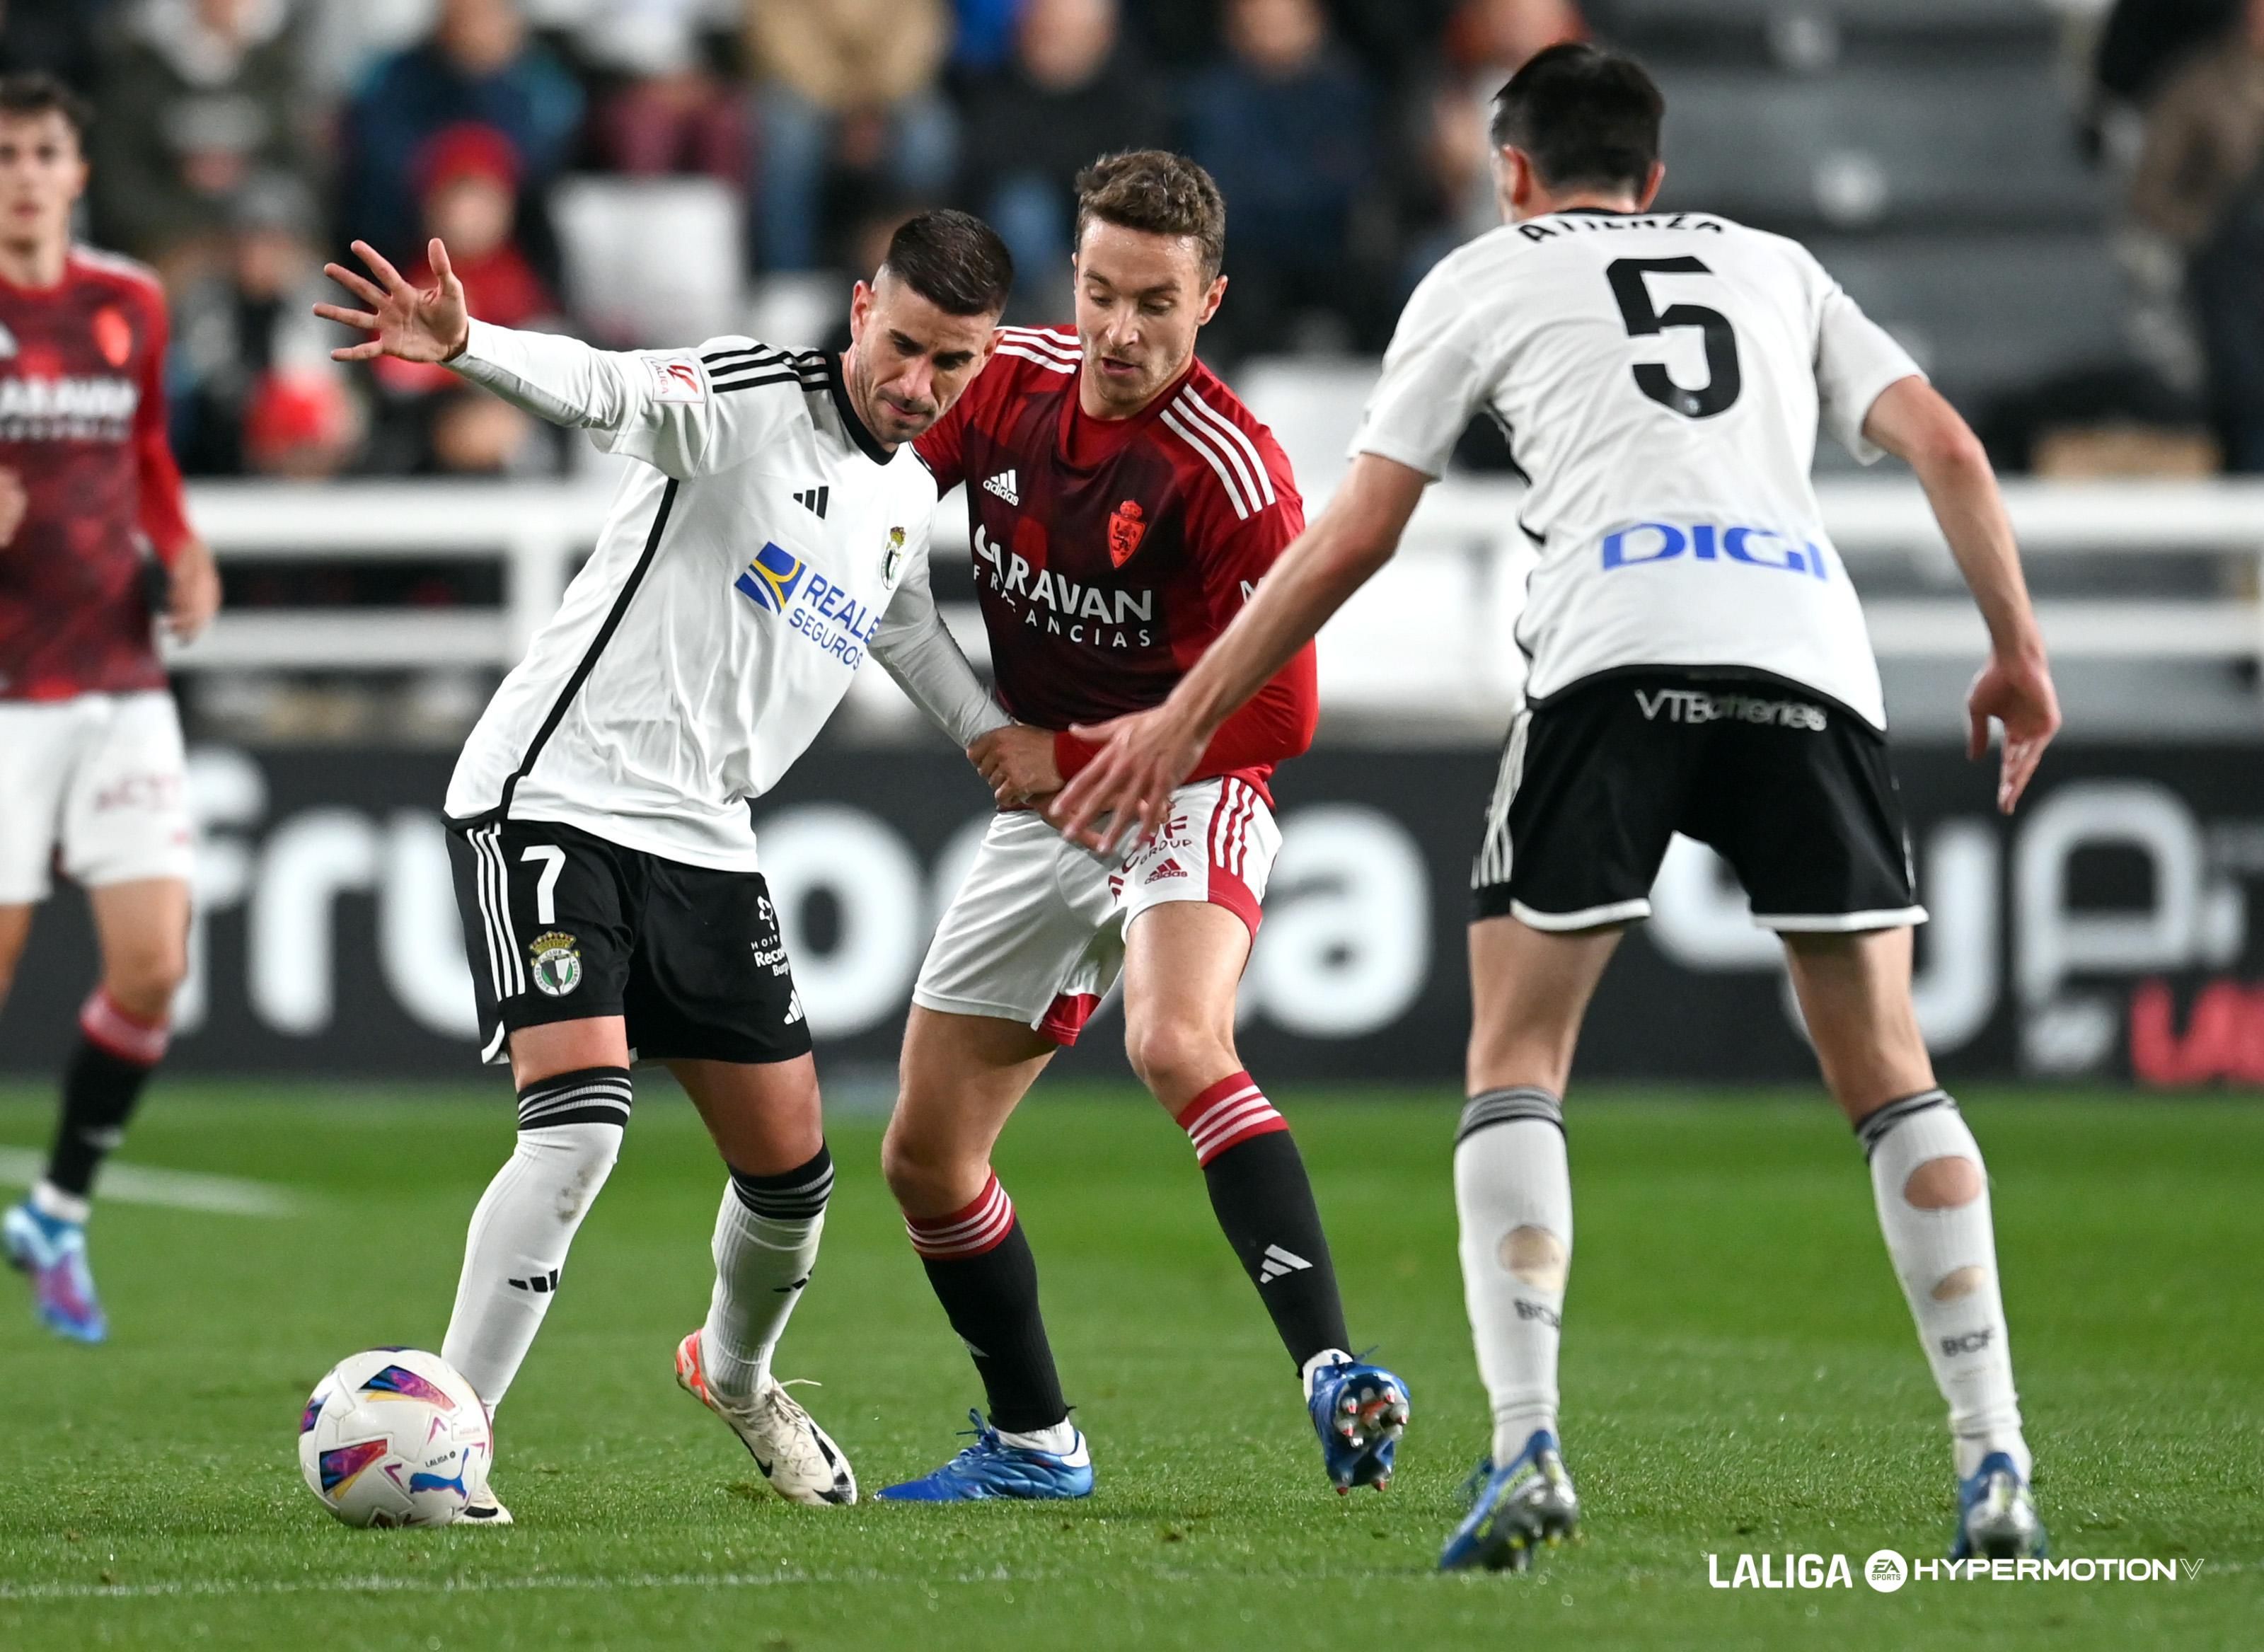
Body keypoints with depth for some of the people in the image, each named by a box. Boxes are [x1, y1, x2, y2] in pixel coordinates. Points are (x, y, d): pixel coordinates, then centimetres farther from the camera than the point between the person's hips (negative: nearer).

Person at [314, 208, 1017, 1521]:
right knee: (580, 1122, -23)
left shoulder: (908, 498, 11)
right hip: (554, 804, -7)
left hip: (706, 842, 7)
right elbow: (607, 388, -33)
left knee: (791, 1165, 9)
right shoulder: (746, 403, -13)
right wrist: (465, 345, -52)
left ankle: (737, 1376, 40)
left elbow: (909, 634, 30)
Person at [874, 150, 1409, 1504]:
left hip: (1184, 799, -7)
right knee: (925, 1157, 10)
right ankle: (1034, 1445, 29)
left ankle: (1336, 1375, -44)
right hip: (1045, 817, 7)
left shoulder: (1234, 477, -22)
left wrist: (1071, 760, -16)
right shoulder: (1010, 381, -3)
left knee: (1178, 1046, -37)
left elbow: (1276, 716, -20)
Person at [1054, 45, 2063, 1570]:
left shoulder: (1486, 278, 23)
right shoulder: (1774, 267, 31)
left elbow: (1354, 539, 18)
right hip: (1807, 649, 2)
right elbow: (1948, 447, 17)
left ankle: (1527, 1449, -10)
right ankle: (1994, 1466, 1)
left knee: (1517, 1059, 7)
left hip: (1616, 652, -2)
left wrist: (1182, 723, 24)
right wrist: (2019, 649, 22)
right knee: (1886, 1070, 11)